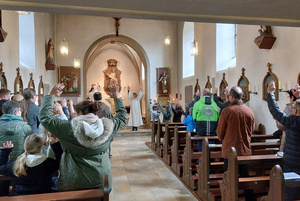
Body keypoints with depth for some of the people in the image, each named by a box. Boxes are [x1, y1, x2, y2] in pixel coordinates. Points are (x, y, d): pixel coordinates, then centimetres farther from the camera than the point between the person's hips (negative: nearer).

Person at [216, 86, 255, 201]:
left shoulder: (227, 111, -13)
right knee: (246, 177, 16)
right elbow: (251, 131, 12)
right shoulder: (250, 111, 0)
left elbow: (220, 132, -5)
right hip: (245, 150, 4)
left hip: (229, 150, -4)